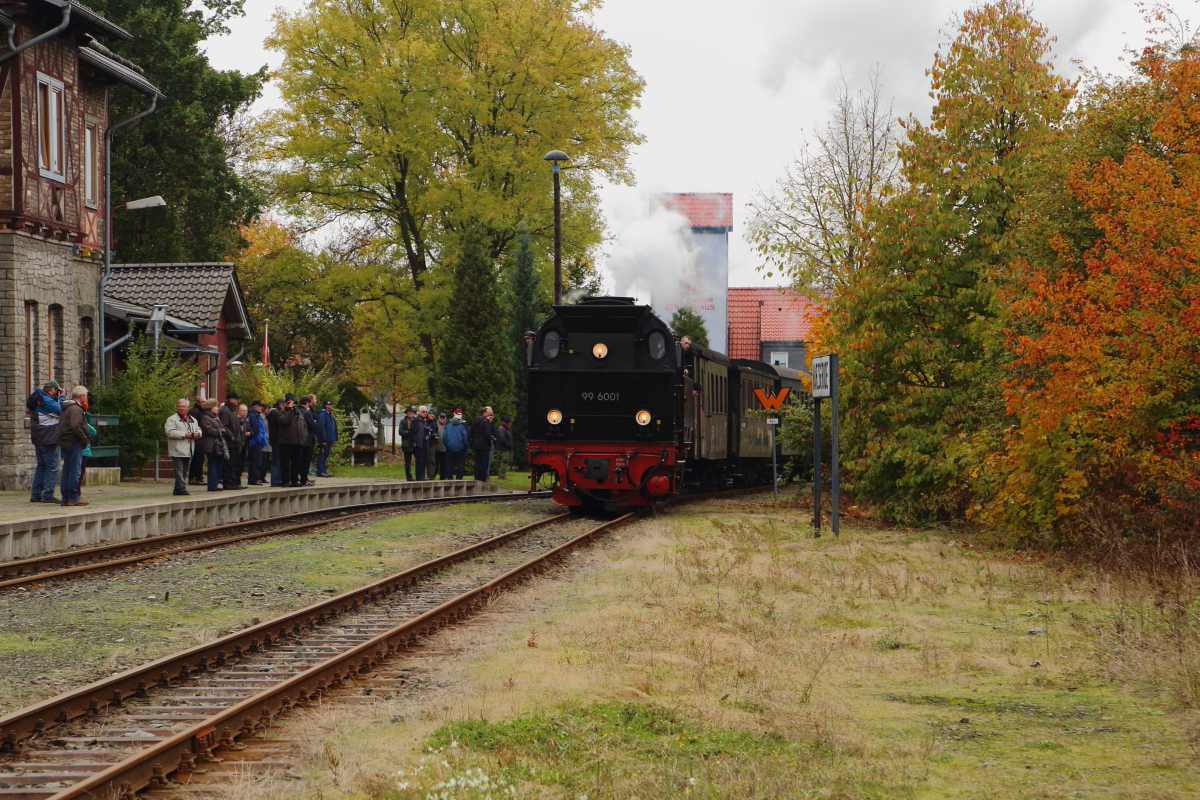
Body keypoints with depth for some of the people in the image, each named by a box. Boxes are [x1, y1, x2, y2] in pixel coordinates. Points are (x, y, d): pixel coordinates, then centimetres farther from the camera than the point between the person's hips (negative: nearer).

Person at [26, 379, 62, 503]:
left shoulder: (36, 400, 14)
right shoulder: (46, 400, -16)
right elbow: (61, 410, -17)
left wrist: (58, 398, 8)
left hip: (38, 440, 10)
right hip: (49, 439, -10)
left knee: (41, 466, 16)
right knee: (52, 467, -5)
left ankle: (35, 494, 15)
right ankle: (48, 495, -7)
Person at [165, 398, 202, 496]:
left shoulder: (193, 420, 20)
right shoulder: (172, 419, -2)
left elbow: (198, 429, 23)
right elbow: (169, 432, -14)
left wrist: (197, 434, -2)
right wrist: (183, 435, -19)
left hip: (188, 451, 7)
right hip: (178, 451, -7)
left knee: (185, 472, 10)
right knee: (179, 471, -10)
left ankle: (177, 490, 17)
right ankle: (181, 488, -11)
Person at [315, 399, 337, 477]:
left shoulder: (329, 414, 20)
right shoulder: (322, 414, -12)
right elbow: (321, 427, -20)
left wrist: (333, 440, 17)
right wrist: (323, 440, -24)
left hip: (329, 440, 10)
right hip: (324, 439, -10)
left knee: (325, 455, 11)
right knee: (322, 455, -8)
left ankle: (324, 471, 15)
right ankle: (321, 472, -8)